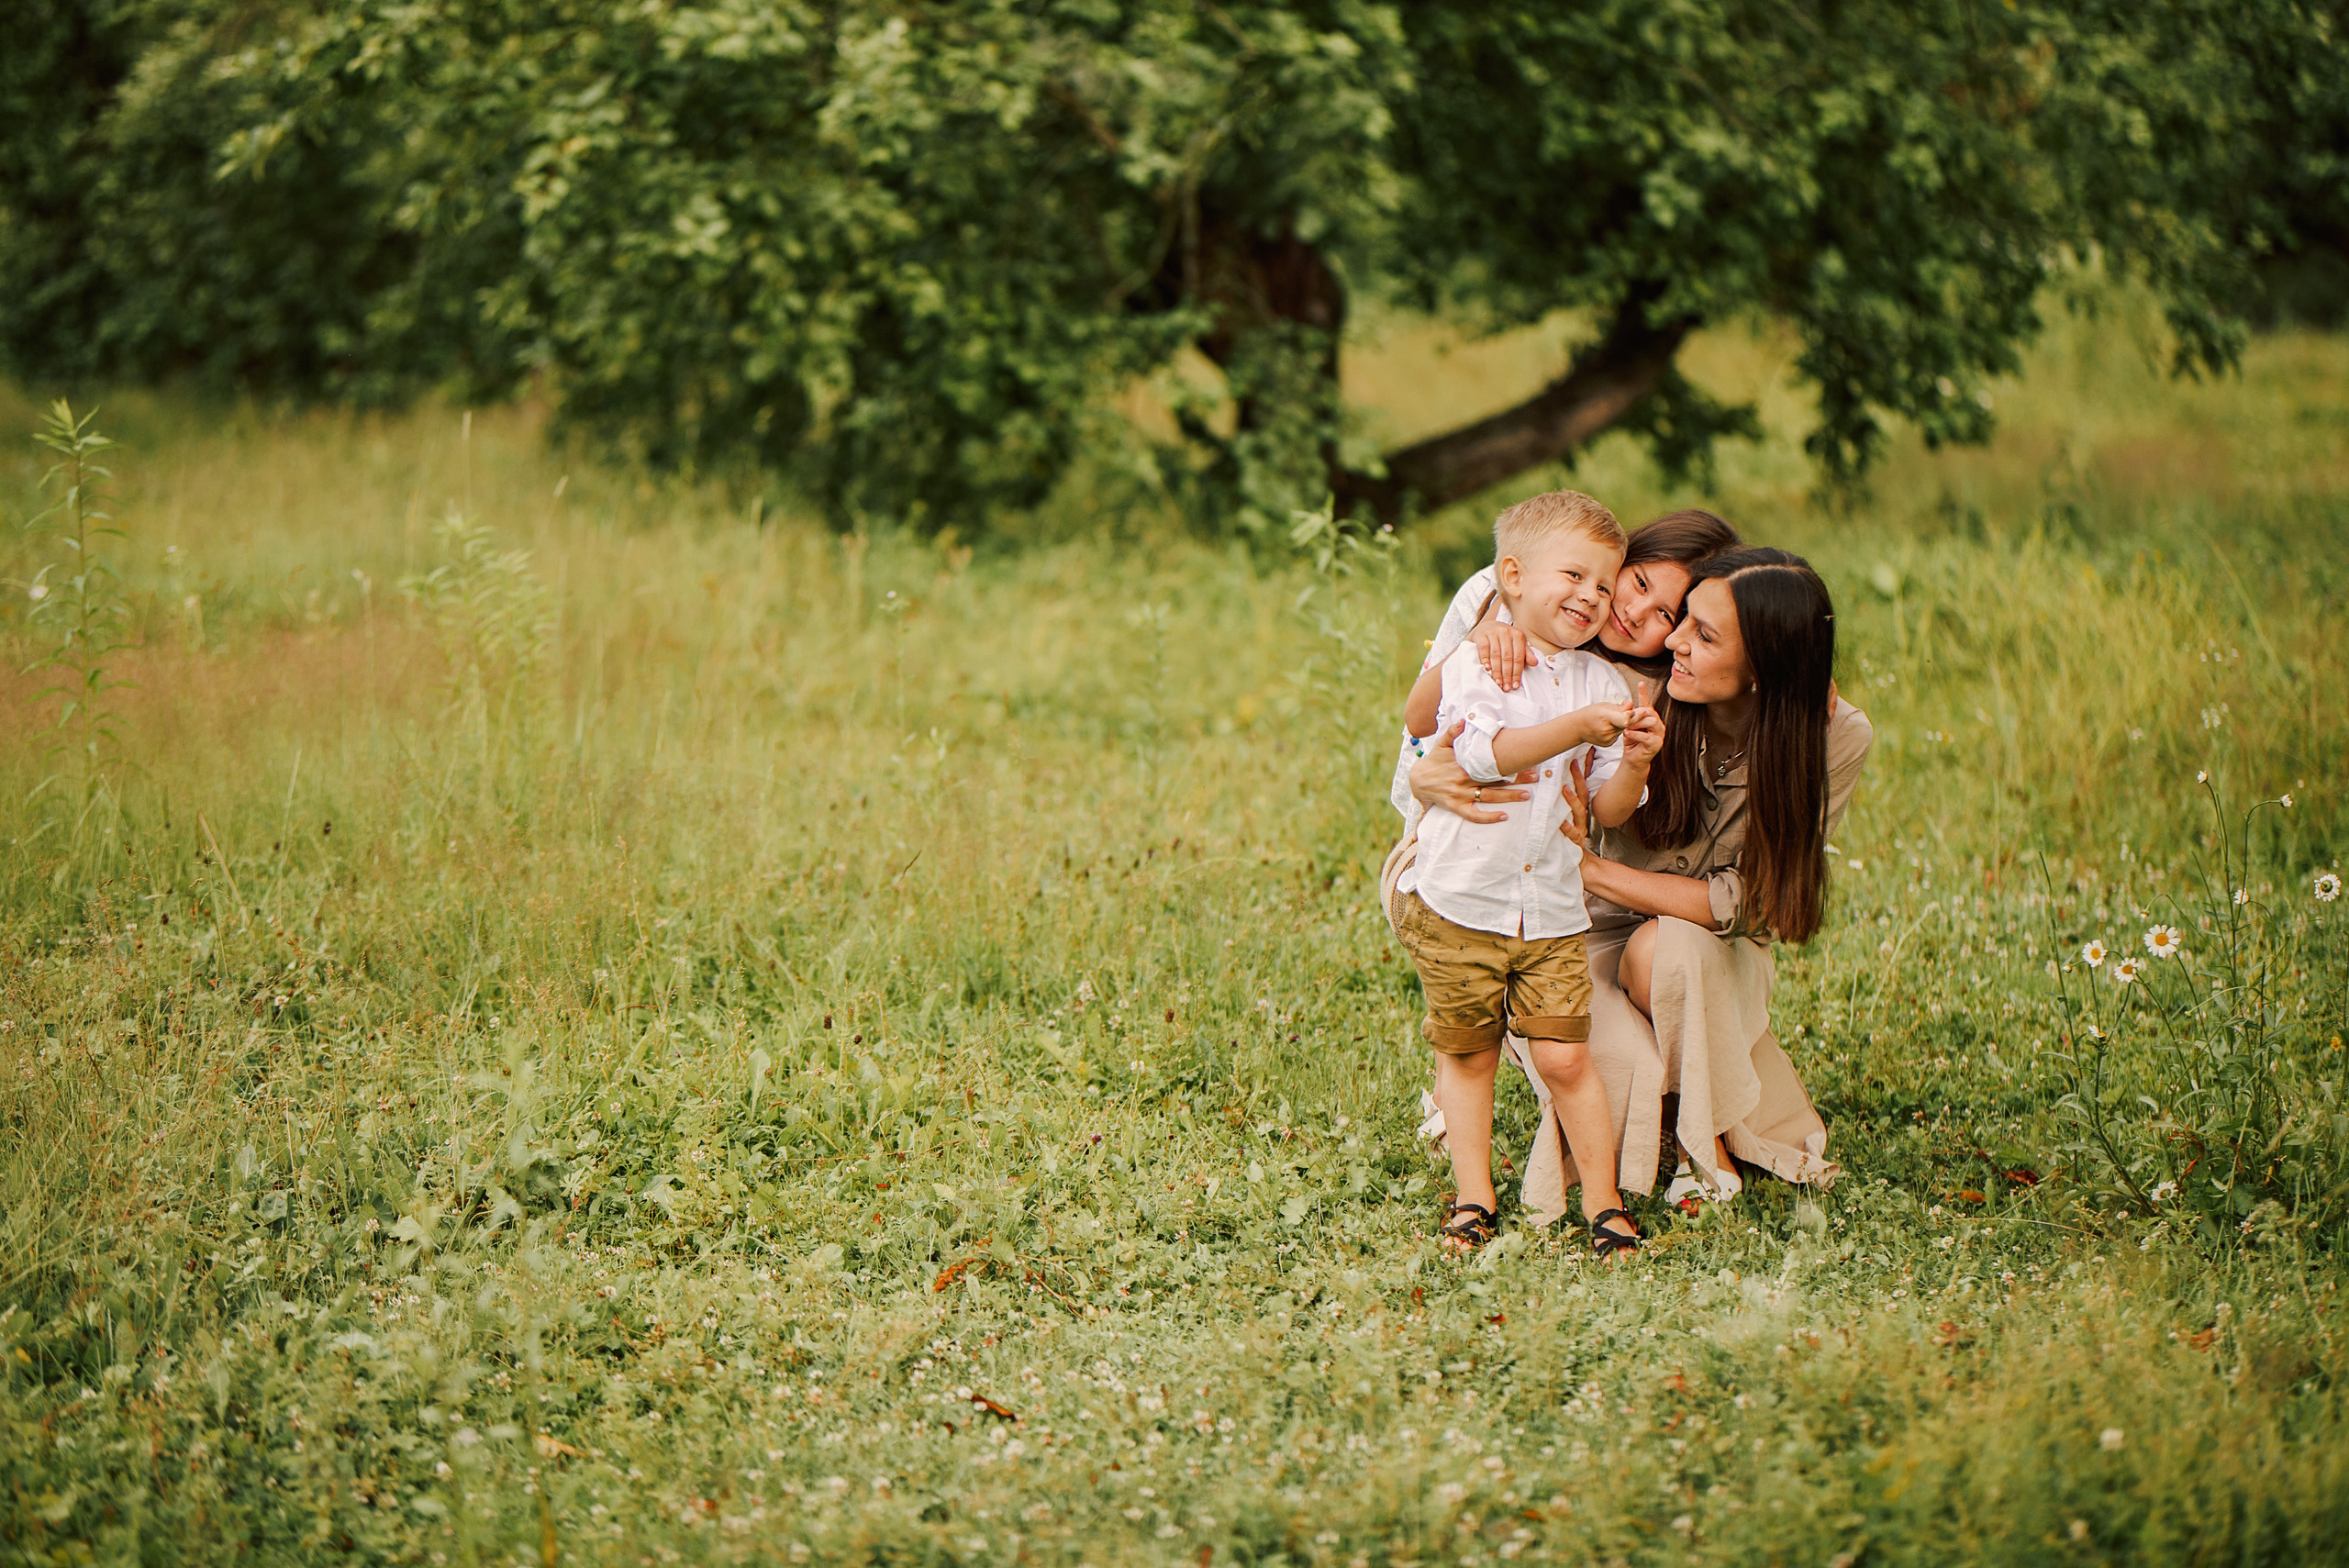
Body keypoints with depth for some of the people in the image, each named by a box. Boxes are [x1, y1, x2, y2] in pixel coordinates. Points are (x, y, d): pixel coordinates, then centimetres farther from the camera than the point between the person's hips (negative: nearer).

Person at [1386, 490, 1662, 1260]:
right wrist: (1576, 727, -30)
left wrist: (1633, 763, -16)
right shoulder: (1474, 664, -7)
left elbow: (1607, 808, 4)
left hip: (1552, 912, 2)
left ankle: (1601, 1199, 8)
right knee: (1467, 1053, 9)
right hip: (1459, 902, -2)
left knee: (1565, 1056, -3)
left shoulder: (1602, 683, 4)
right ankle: (1472, 1193, 21)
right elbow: (1485, 752, -23)